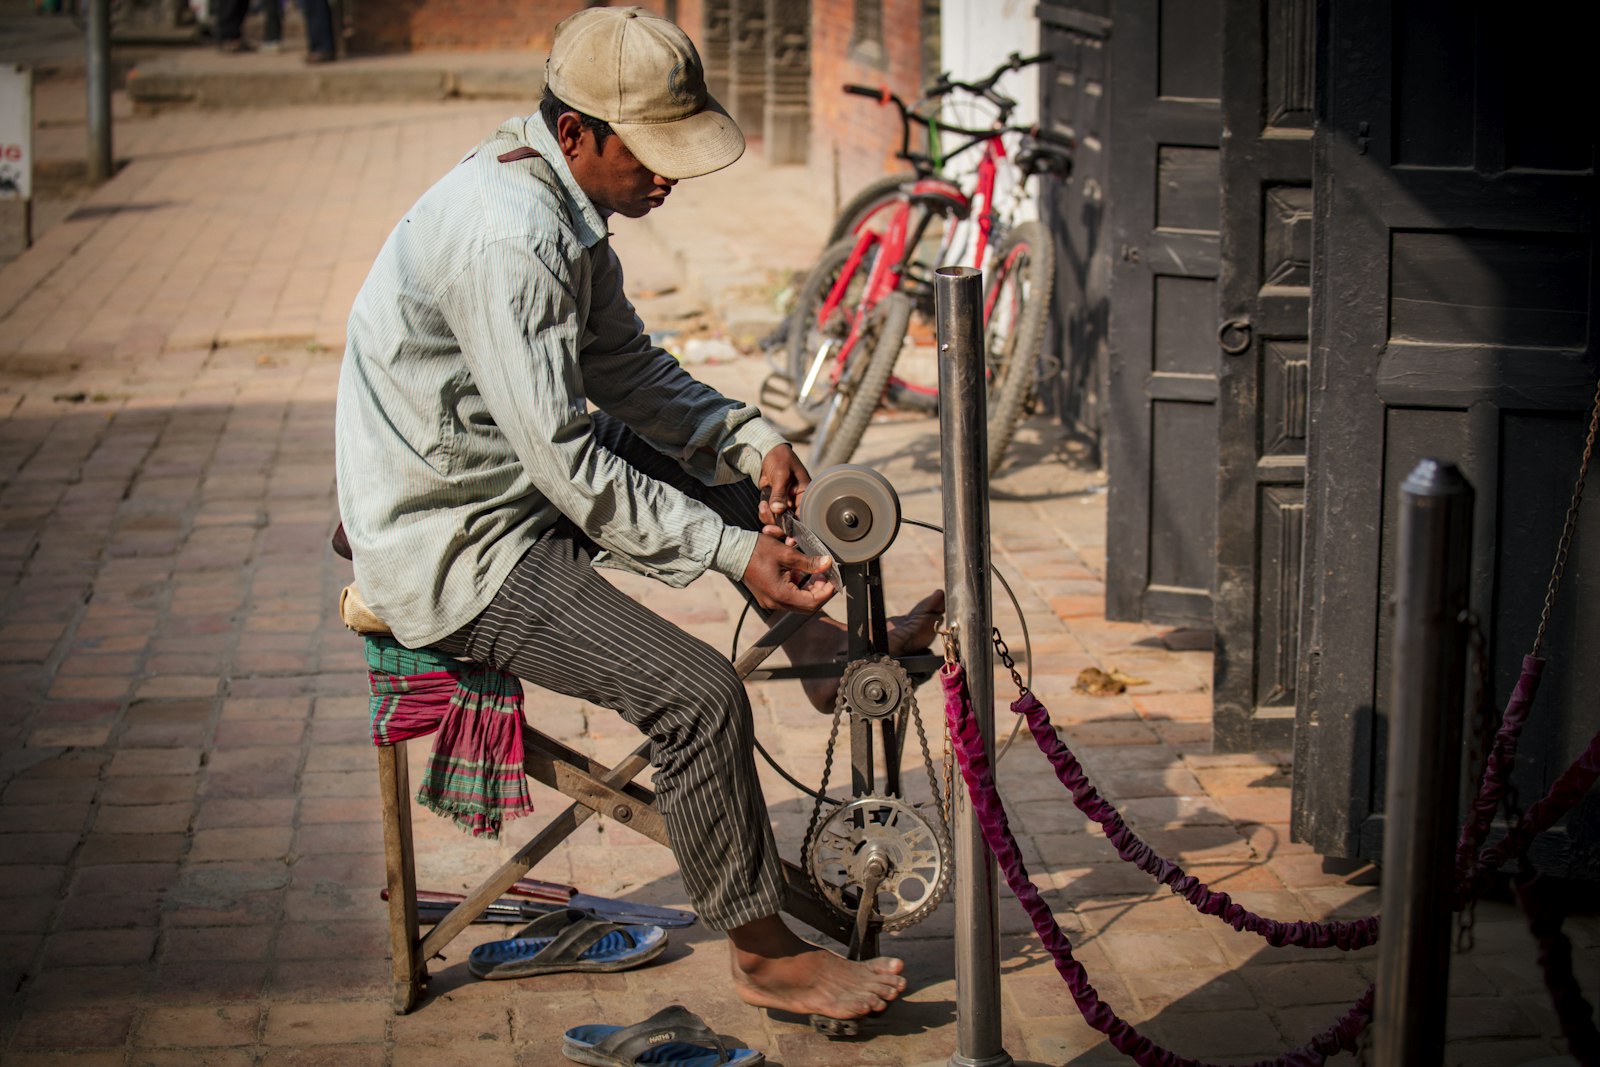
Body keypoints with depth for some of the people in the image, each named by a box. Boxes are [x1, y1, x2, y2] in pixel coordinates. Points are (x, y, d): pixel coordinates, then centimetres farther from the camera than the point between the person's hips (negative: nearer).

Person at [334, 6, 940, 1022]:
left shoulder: (561, 194, 3)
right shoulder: (508, 236, -28)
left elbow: (626, 366, 11)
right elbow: (571, 465, -29)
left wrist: (754, 439, -4)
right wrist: (735, 555, -26)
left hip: (514, 479, 10)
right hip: (456, 551, -10)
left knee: (738, 473, 19)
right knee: (701, 693, -19)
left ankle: (826, 648, 39)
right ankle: (766, 952, -3)